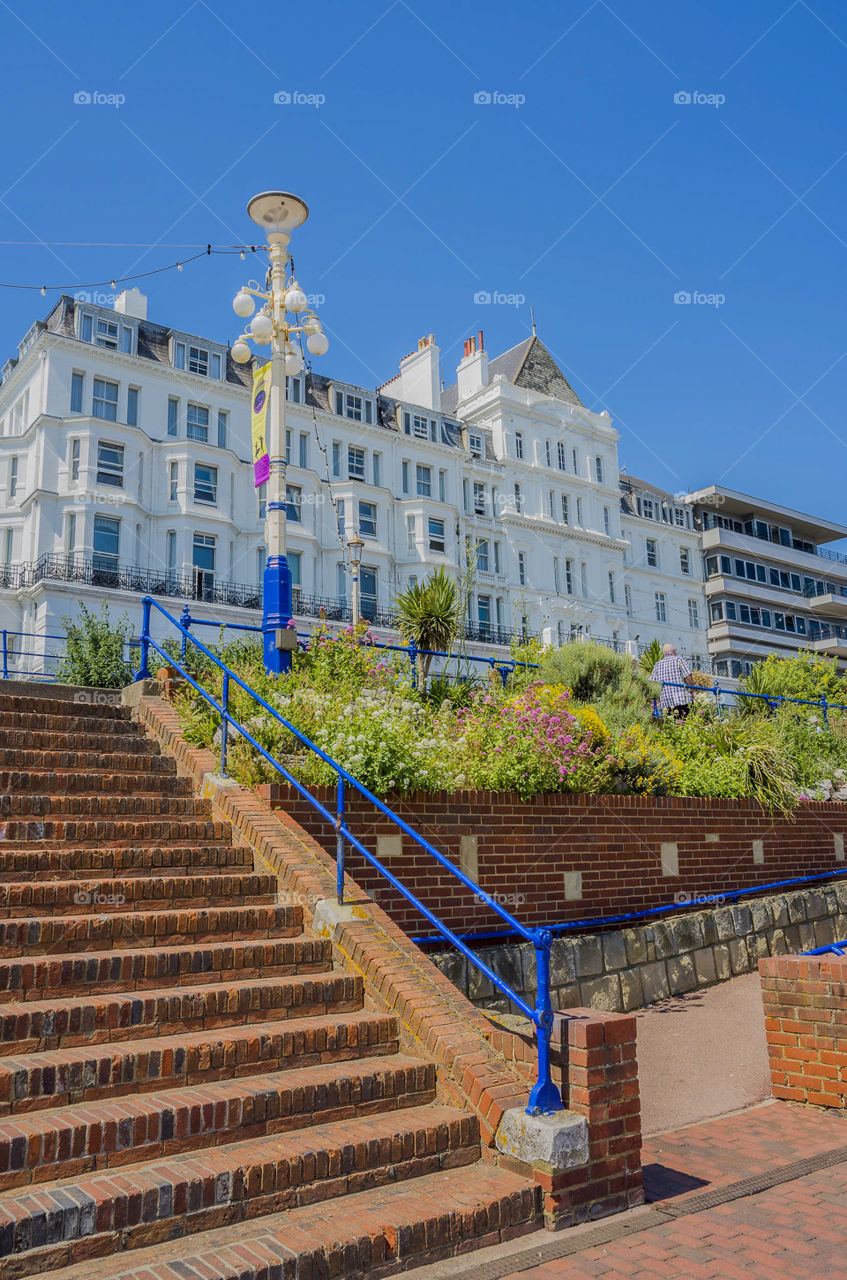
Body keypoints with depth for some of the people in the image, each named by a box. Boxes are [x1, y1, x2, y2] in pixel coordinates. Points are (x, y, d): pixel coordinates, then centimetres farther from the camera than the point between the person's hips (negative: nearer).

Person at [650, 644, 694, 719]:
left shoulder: (657, 665, 16)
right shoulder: (679, 660, 5)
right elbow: (688, 677, -4)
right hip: (683, 700, -4)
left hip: (665, 703, 4)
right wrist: (691, 691, 8)